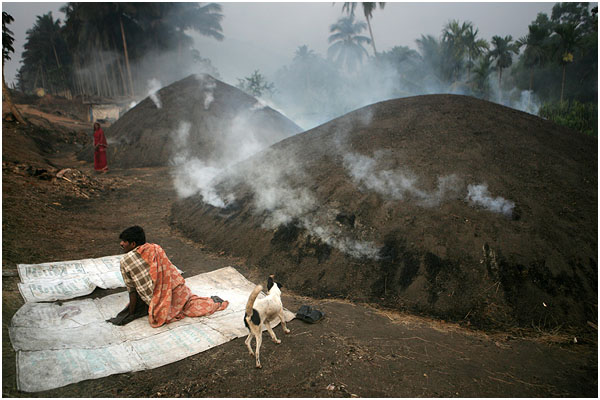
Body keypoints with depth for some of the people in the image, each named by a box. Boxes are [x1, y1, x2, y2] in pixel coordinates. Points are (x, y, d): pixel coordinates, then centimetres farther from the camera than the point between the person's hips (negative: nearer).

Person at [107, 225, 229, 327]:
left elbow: (132, 291, 0)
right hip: (178, 287, 7)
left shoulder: (125, 261, -3)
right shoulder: (155, 248, 12)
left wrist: (131, 314, 12)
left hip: (161, 301, -7)